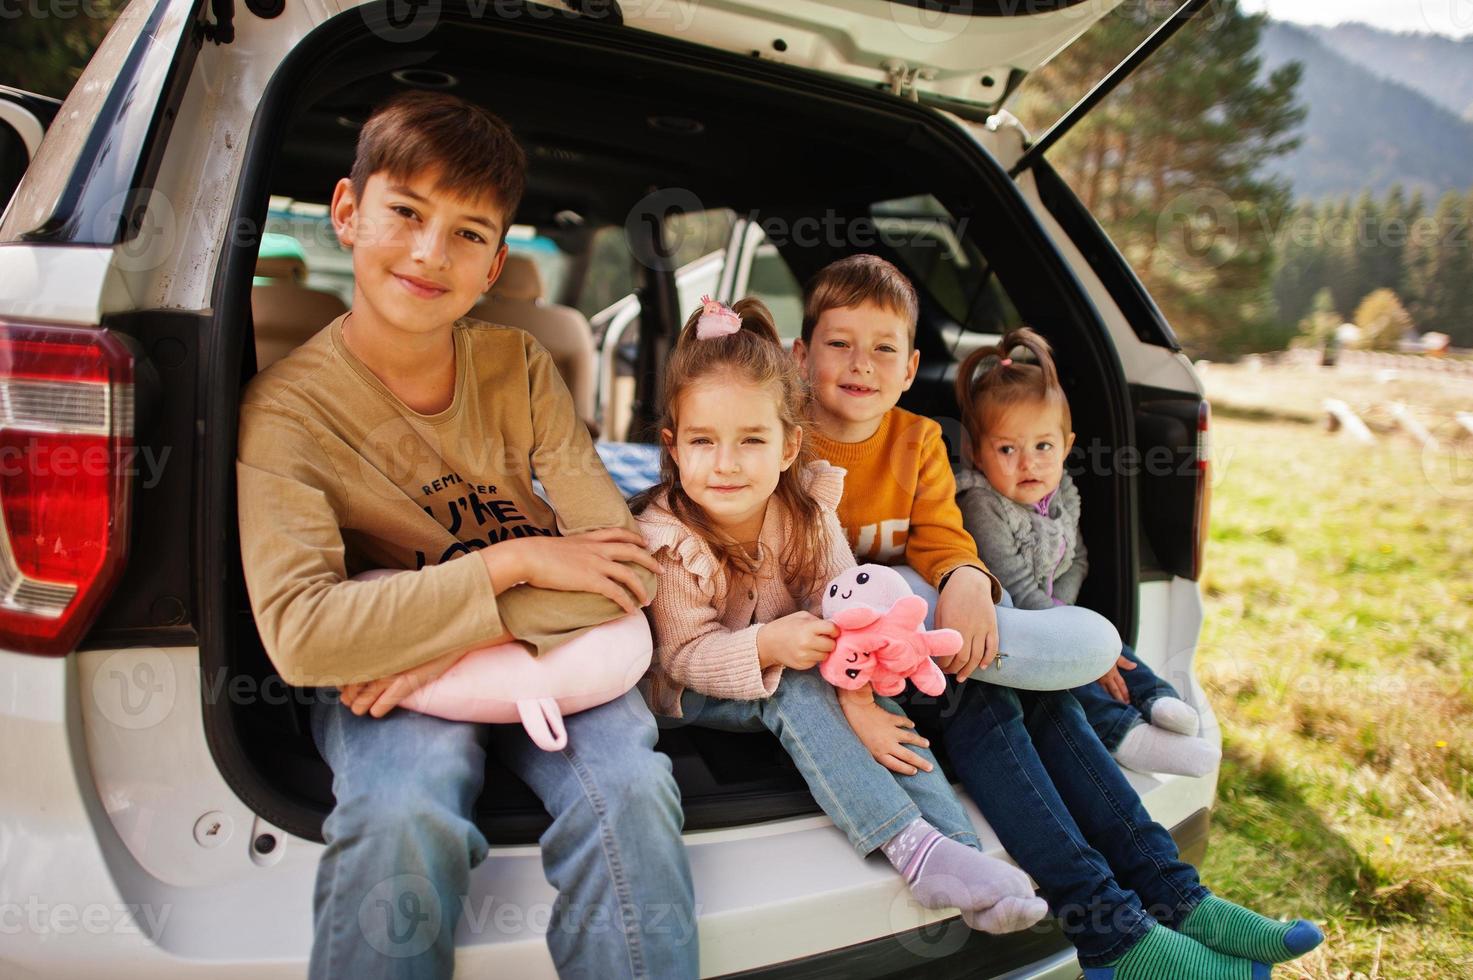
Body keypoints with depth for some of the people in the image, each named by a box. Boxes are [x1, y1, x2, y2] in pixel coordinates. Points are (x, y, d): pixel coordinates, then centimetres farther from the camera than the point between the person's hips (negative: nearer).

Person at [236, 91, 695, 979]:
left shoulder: (518, 365, -2)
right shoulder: (286, 406, -11)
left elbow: (621, 556, -7)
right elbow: (298, 631, -22)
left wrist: (477, 645, -21)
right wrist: (511, 560, -21)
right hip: (388, 680, -2)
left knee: (630, 791, -27)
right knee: (405, 819, -32)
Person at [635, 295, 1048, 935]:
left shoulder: (807, 510, -14)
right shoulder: (669, 540, -25)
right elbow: (686, 655, -24)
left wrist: (855, 695, -39)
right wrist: (767, 647, -43)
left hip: (791, 671, 4)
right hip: (695, 692, -4)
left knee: (871, 698, -23)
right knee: (794, 691, -32)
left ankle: (961, 849, -24)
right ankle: (911, 846, -36)